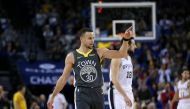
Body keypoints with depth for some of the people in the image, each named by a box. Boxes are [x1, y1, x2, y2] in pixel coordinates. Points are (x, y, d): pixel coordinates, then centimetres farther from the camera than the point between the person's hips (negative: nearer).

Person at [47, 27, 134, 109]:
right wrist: (52, 97, 6)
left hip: (97, 93, 3)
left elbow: (120, 54, -5)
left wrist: (125, 40, -22)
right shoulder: (72, 57, 1)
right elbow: (64, 78, 6)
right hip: (81, 93, -3)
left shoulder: (99, 52, 3)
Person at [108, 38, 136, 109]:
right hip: (117, 93, -9)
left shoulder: (129, 58, 12)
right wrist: (125, 96, -26)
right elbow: (114, 80, -22)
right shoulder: (117, 58, -15)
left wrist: (131, 95, 17)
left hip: (128, 93, 9)